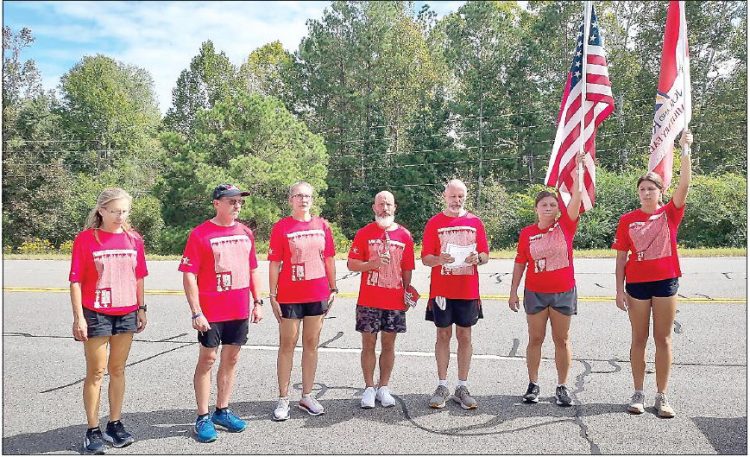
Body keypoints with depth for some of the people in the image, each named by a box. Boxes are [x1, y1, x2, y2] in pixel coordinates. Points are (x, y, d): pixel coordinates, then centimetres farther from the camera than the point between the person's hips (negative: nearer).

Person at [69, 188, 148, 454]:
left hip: (126, 314, 4)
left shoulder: (134, 239, 3)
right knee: (96, 372, 4)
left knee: (118, 370, 13)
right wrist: (79, 317, -12)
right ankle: (93, 431, 15)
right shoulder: (86, 239, -8)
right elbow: (76, 281, -8)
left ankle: (115, 424, 25)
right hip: (96, 314, -4)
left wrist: (141, 308, 10)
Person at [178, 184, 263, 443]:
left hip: (240, 311, 5)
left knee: (231, 359, 12)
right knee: (207, 360, 5)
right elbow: (188, 275, -11)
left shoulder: (245, 233, 7)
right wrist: (196, 312, -15)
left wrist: (257, 302, 10)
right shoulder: (200, 234, -9)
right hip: (211, 312, -5)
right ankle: (203, 418, 16)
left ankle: (222, 411, 27)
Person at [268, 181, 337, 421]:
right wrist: (273, 296, -8)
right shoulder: (281, 227, -5)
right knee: (287, 346, 5)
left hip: (318, 295, 3)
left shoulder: (322, 225, 4)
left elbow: (329, 259, 10)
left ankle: (307, 396, 23)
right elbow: (274, 264, -5)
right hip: (289, 297, -3)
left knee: (311, 345, 11)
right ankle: (283, 399, 14)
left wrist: (333, 289, 8)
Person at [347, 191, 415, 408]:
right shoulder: (364, 233, 0)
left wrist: (408, 294, 5)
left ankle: (383, 388, 22)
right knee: (368, 344, 5)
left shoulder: (404, 235, 5)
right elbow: (351, 264, 0)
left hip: (395, 301, 2)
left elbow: (407, 270, 10)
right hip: (368, 301, -1)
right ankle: (369, 388, 18)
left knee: (389, 345, 9)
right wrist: (372, 264, -16)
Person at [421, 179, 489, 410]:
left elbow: (486, 255, 8)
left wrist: (477, 258, -14)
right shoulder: (434, 223, 2)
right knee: (443, 335, 5)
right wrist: (439, 259, -21)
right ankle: (442, 386, 15)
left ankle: (462, 388, 15)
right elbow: (425, 258, -1)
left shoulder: (475, 222, 7)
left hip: (468, 290, 1)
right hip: (441, 290, -1)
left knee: (465, 336, 6)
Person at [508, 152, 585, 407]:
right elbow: (520, 263, 4)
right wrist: (513, 291, 3)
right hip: (535, 293, 0)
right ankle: (533, 385, 20)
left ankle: (562, 387, 19)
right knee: (535, 339, 9)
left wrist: (578, 169, -18)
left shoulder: (565, 226, -3)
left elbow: (576, 196, -13)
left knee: (562, 340, 8)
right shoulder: (527, 233, -2)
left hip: (564, 292, 0)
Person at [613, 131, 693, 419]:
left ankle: (662, 396, 16)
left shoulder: (670, 214, 0)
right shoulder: (627, 220, 1)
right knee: (639, 339, 8)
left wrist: (685, 150, -24)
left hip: (666, 282, 0)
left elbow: (684, 184, -16)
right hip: (637, 283, 0)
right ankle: (638, 393, 18)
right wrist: (619, 290, -2)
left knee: (663, 339, 6)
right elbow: (621, 257, 1)